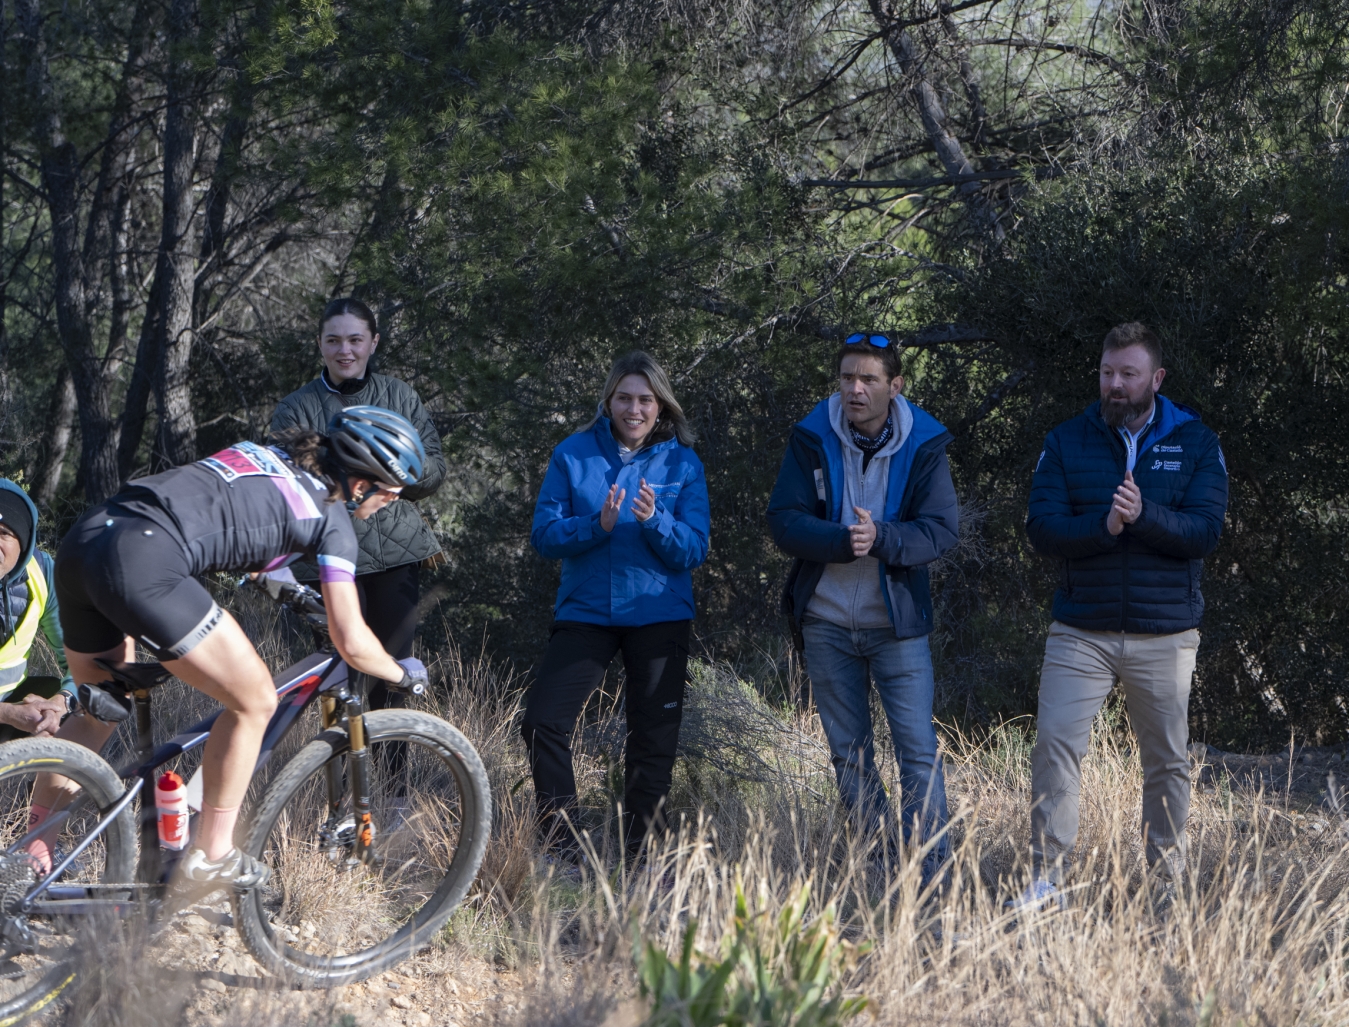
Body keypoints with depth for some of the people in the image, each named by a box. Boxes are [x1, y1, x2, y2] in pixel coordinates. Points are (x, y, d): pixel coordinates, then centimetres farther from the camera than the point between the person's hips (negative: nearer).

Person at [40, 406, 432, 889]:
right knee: (254, 700, 7)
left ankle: (32, 855, 31)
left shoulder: (263, 454, 27)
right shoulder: (331, 520, 7)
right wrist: (402, 673, 27)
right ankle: (211, 857, 14)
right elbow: (352, 644, 7)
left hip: (80, 542, 9)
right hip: (142, 564, -9)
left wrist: (282, 582, 59)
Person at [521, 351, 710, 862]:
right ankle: (561, 848, -2)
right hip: (585, 611, 0)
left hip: (659, 616, 0)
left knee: (654, 741, 4)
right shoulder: (573, 454, 1)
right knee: (541, 723, -12)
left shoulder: (683, 463, 1)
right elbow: (544, 534, -5)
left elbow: (693, 550, -5)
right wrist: (597, 525, -22)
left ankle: (641, 854, 17)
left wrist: (654, 520, -25)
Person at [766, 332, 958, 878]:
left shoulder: (924, 445, -5)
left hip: (897, 622, -2)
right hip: (826, 622, 2)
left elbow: (941, 527, -11)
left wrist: (882, 538, -28)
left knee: (918, 751, -8)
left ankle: (930, 870, -5)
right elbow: (784, 521, -9)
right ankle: (875, 864, 21)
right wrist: (844, 541, -26)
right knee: (848, 753, 10)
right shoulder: (812, 439, -3)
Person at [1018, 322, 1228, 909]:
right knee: (1054, 741, -12)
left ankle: (1167, 877, 20)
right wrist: (1103, 526, -21)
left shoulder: (1195, 443, 3)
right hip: (1081, 632, 0)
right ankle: (1046, 876, -8)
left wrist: (1143, 515, -24)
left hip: (1165, 634, 0)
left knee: (1167, 760, 8)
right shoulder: (1066, 442, 5)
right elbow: (1042, 528, -5)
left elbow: (1206, 530, -8)